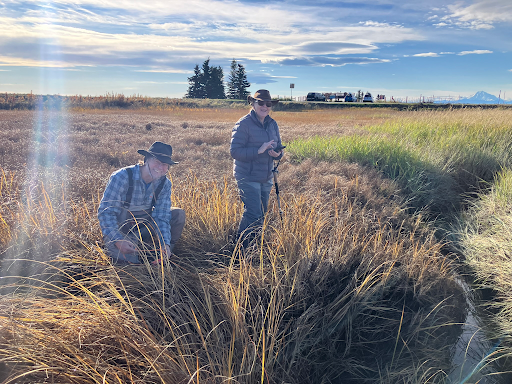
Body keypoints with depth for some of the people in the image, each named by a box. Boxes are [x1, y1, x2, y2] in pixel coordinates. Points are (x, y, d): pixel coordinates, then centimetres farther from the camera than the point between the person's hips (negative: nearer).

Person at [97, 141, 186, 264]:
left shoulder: (164, 184, -9)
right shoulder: (121, 177, -23)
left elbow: (161, 217, -12)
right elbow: (105, 212, -24)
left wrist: (165, 244, -29)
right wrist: (118, 241, -38)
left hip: (144, 226, 5)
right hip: (119, 229, -4)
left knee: (178, 214, -13)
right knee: (128, 259, -33)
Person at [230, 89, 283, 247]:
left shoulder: (272, 124, 10)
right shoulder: (243, 124, -10)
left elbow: (278, 147, 16)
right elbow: (235, 151, -16)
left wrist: (277, 153, -8)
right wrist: (259, 150, -24)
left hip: (266, 178, 7)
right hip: (248, 177, -7)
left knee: (261, 215, 15)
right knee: (253, 215, -12)